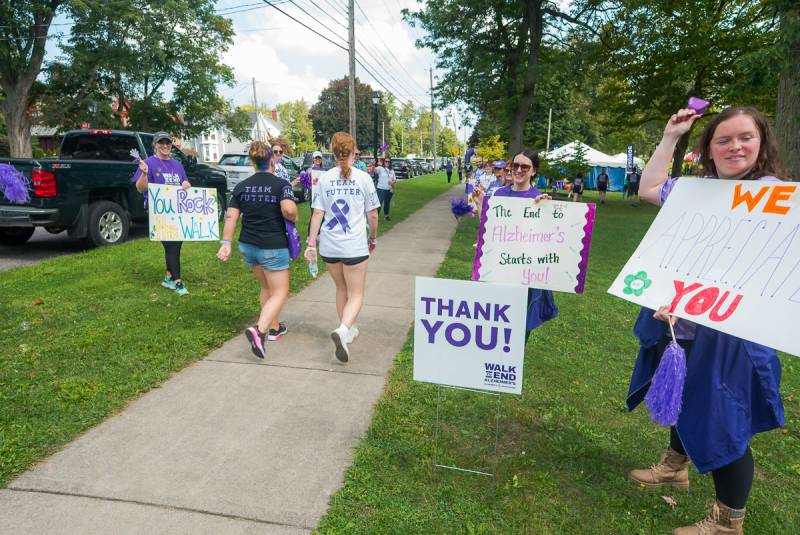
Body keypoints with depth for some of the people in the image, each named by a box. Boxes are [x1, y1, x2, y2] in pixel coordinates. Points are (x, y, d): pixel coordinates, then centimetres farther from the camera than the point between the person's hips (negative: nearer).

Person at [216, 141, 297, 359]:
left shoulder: (241, 186, 5)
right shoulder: (281, 184, -10)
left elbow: (231, 216, -2)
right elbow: (288, 209, -27)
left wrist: (226, 243, -2)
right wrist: (294, 218, -6)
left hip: (248, 245, 6)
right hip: (273, 247, -6)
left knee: (265, 287, 23)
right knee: (280, 293, 2)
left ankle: (274, 327, 34)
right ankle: (259, 330, -19)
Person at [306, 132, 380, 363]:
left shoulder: (324, 178, 2)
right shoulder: (363, 178, -3)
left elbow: (317, 214, -1)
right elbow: (372, 215, 1)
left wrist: (311, 243, 4)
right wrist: (373, 238, 16)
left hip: (329, 246, 3)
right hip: (355, 245, -3)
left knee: (341, 288, 23)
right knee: (356, 295, 6)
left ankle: (348, 329, 35)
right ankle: (343, 330, -19)